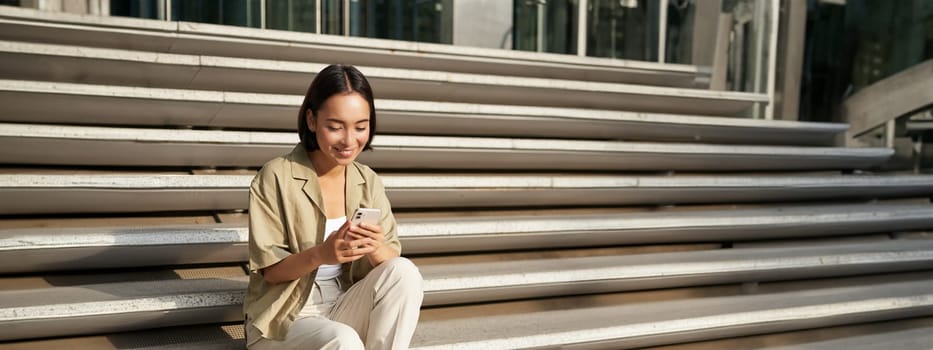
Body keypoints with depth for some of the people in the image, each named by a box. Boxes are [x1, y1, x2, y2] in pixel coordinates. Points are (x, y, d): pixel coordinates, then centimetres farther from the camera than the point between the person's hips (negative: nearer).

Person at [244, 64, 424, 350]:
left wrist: (376, 249, -26)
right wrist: (320, 255, -30)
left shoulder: (369, 182, 2)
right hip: (283, 319, -4)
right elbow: (268, 270, -11)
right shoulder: (276, 178, -12)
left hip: (345, 310, 5)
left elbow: (392, 265, -3)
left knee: (405, 272, -22)